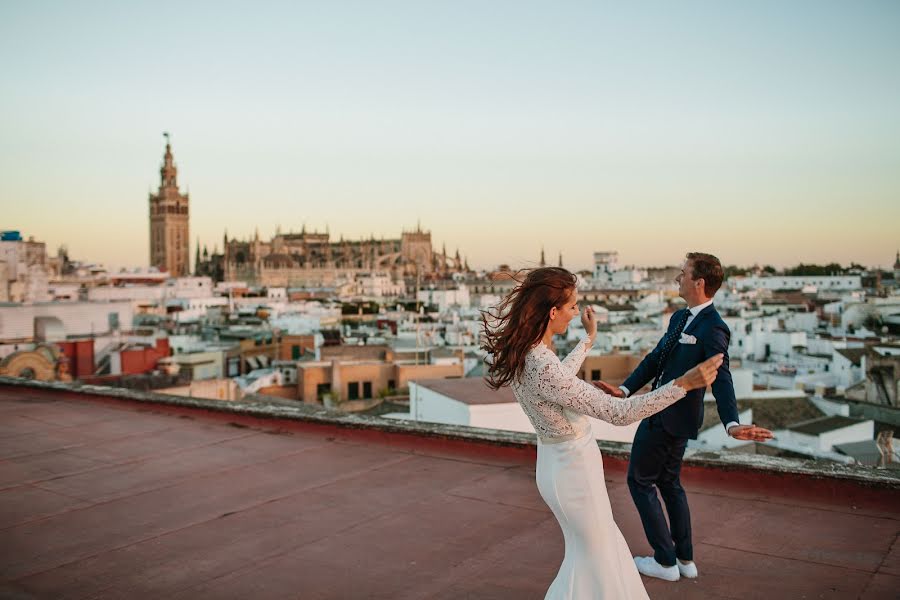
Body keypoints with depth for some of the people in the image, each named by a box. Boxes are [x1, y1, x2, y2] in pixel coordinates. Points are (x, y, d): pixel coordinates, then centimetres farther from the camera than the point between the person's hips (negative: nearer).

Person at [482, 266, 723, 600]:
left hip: (557, 460, 9)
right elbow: (619, 413, -31)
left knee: (600, 545, 28)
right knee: (594, 556, 16)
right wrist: (685, 383, -29)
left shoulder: (522, 352, -6)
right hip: (574, 471, -9)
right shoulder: (543, 368, -34)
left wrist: (589, 340, 26)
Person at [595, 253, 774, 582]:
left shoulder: (712, 328, -22)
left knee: (640, 480, 5)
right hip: (661, 412, 9)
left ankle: (665, 561, 17)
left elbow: (721, 379, -32)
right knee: (669, 482, 20)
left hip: (671, 419, -9)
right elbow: (654, 358, 5)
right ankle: (685, 559, 33)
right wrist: (625, 389, -6)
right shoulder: (680, 318, 7)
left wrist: (732, 424, -46)